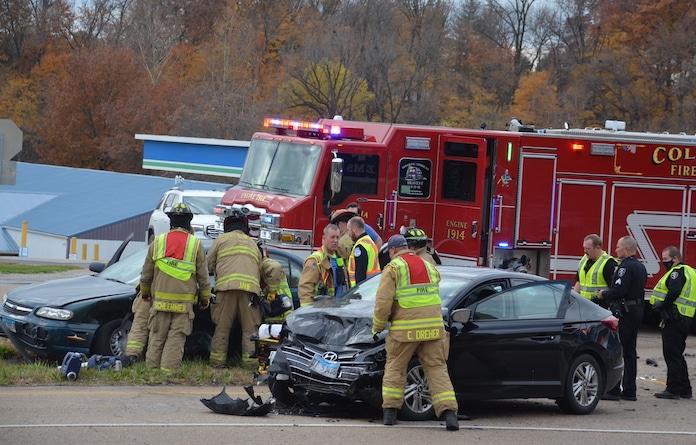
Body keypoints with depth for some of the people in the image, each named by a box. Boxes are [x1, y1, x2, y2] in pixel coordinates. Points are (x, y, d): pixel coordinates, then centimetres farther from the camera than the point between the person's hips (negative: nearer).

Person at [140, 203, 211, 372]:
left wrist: (145, 291, 29)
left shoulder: (157, 242, 5)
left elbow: (146, 273, 13)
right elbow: (203, 276, 3)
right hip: (184, 301, -2)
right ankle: (168, 370, -9)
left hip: (160, 300, 2)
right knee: (176, 339, -2)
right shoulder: (195, 244, -1)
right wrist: (205, 298, 15)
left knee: (156, 337, 8)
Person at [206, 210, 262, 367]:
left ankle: (217, 360, 1)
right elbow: (260, 269, 23)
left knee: (222, 327, 2)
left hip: (226, 285, -2)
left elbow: (209, 264, 13)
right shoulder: (253, 244, 26)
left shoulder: (221, 240, 15)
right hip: (250, 287, 2)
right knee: (250, 328, 2)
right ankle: (251, 359, -6)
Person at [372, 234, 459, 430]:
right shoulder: (429, 267, 17)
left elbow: (383, 303, -7)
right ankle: (449, 412, -9)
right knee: (437, 368, 4)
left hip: (405, 330, -4)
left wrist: (377, 327, 5)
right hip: (433, 326, 4)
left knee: (395, 368, 12)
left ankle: (390, 412, 10)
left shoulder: (393, 269, -1)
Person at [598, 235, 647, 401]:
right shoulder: (641, 267, 16)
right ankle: (629, 390, 14)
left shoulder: (626, 267, -16)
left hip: (623, 313, -10)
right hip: (637, 311, 10)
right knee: (630, 353, 12)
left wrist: (604, 294, -8)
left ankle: (613, 390, -9)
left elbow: (619, 290, -25)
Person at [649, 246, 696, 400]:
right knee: (677, 355, 15)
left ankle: (673, 389, -8)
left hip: (674, 318, -10)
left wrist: (661, 306, -15)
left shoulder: (677, 272, -11)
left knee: (672, 355, -7)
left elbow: (674, 292, -25)